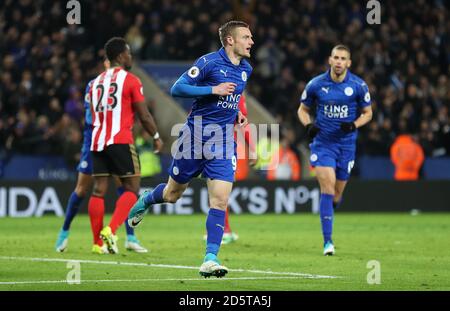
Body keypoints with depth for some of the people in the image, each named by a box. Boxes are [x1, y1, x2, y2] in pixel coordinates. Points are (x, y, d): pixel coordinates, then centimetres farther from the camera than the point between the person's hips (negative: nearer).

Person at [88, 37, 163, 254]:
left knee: (99, 190, 5)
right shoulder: (130, 80, -3)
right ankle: (110, 230, -17)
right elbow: (144, 115, -2)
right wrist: (156, 137, 11)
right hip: (120, 141, -6)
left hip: (97, 141, 6)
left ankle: (98, 242, 4)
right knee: (131, 189, 1)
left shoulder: (96, 82, 16)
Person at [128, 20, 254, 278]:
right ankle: (145, 201, 47)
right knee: (172, 194, 13)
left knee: (220, 200, -12)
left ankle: (210, 259, -12)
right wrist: (213, 90, -23)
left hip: (224, 140, 4)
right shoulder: (209, 62, -13)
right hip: (196, 135, -4)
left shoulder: (246, 69, 9)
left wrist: (237, 114, 11)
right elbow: (177, 88, -16)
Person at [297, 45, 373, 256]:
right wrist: (308, 125, -11)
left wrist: (354, 125, -14)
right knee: (327, 189, -16)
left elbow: (367, 113, 7)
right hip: (322, 143, -1)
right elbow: (303, 109, 10)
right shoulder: (316, 84, -4)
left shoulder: (358, 86, -4)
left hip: (346, 143, 2)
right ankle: (327, 242, -13)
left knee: (336, 196, 8)